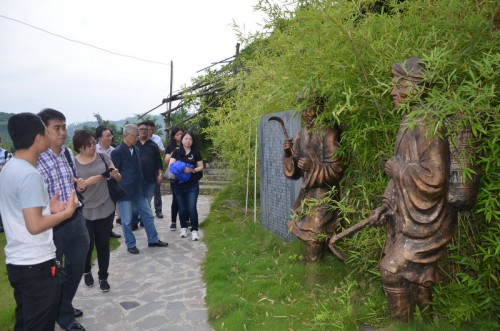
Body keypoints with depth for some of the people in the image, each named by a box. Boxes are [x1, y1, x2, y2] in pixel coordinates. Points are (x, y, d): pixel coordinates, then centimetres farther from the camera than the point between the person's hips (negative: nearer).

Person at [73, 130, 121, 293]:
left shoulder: (103, 157, -1)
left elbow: (118, 178, 6)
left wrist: (116, 174, -17)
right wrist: (87, 182, -25)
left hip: (106, 209, 2)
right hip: (84, 212, -1)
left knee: (103, 244, 9)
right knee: (87, 245, 9)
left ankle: (103, 277, 25)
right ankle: (87, 271, 37)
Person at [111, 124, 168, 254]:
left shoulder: (137, 150, 8)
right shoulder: (117, 152, -14)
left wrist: (140, 185, 14)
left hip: (138, 190, 7)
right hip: (125, 192, -7)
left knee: (148, 215, 13)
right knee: (127, 221, 6)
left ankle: (153, 240, 26)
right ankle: (131, 245, 22)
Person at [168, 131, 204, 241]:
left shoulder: (196, 152, 3)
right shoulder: (176, 151, 3)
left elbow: (201, 167, 4)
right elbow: (171, 165, -3)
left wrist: (192, 170, -15)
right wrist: (180, 169, -21)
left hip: (192, 185, -1)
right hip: (179, 185, 1)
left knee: (192, 208, -5)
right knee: (182, 208, 10)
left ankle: (194, 230, 3)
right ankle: (183, 228, 26)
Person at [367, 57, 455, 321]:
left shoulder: (428, 126, -20)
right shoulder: (408, 124, 10)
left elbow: (433, 179, -27)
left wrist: (395, 167, -14)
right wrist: (386, 205, 7)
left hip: (424, 220, -9)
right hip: (406, 216, 9)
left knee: (393, 271, -3)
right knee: (418, 276, 19)